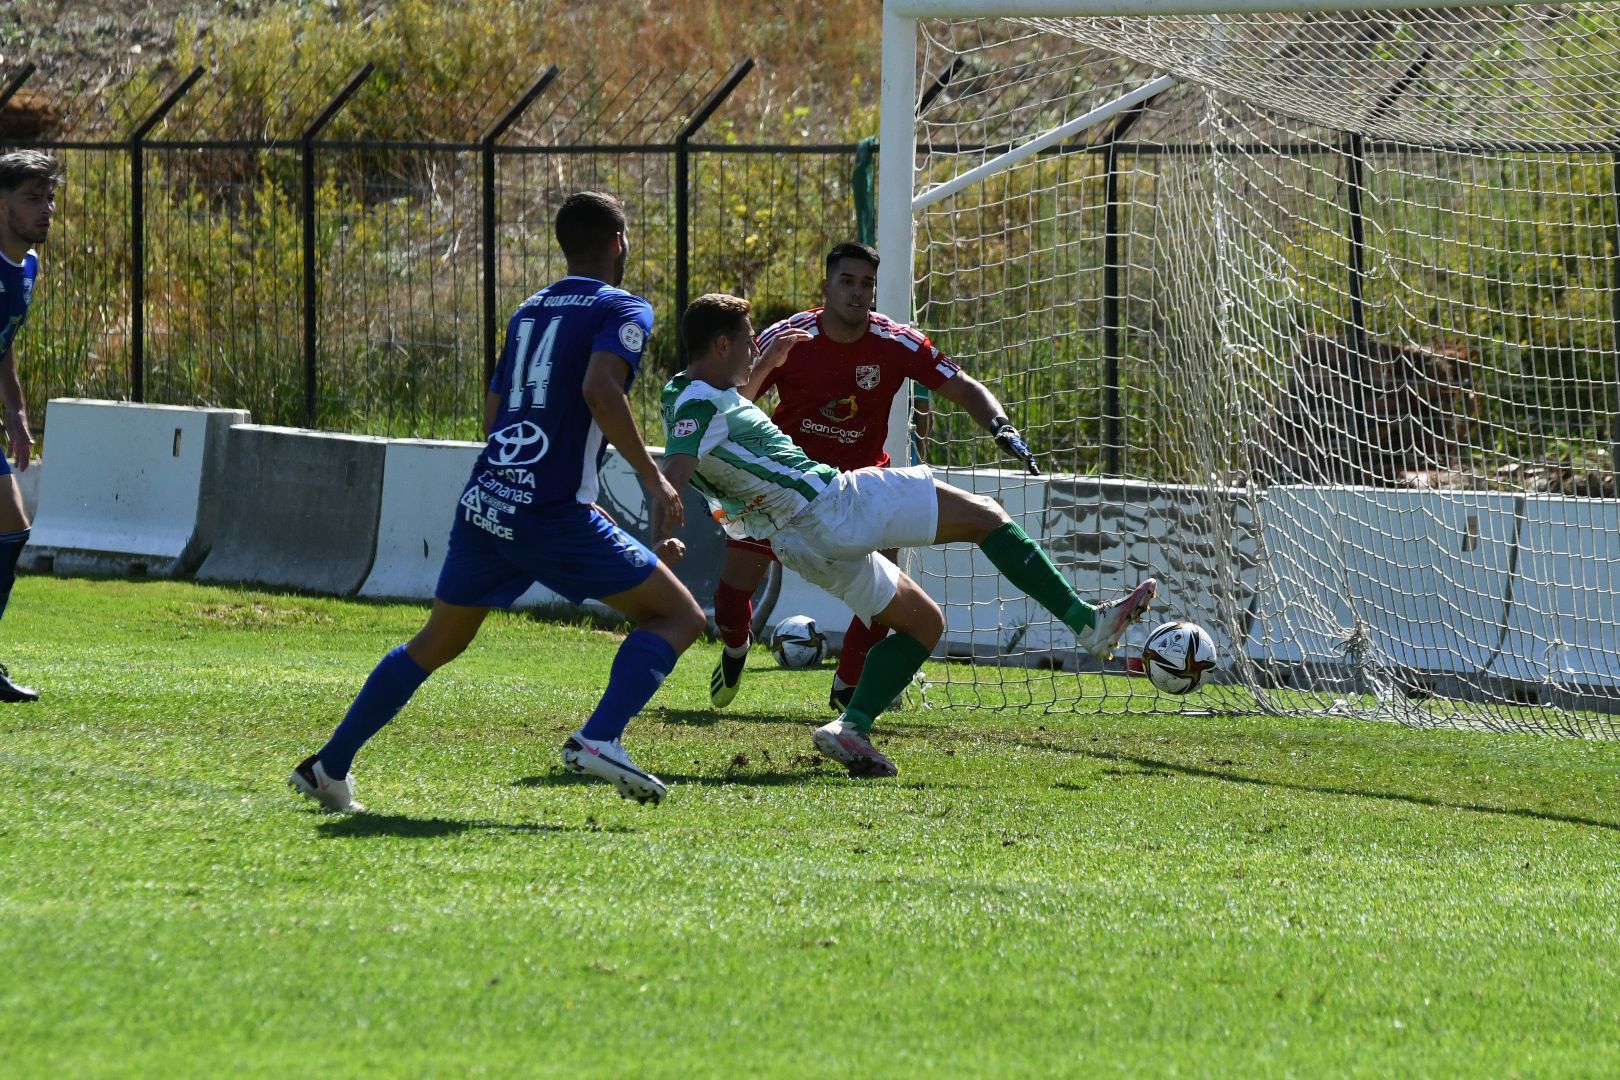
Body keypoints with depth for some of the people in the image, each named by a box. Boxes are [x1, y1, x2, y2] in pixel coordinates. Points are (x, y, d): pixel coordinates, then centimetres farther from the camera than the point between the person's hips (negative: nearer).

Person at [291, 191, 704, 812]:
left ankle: (328, 767, 23)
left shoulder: (528, 312, 21)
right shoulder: (623, 310, -1)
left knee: (437, 643, 23)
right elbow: (600, 390, -20)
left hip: (483, 504, 7)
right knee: (678, 615, 3)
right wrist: (651, 477, -13)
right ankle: (599, 739, -17)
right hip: (554, 516, -7)